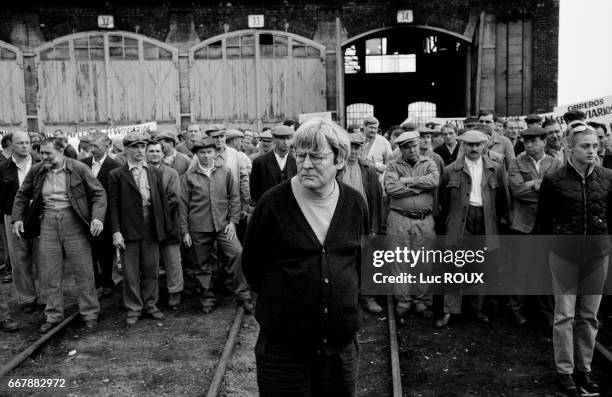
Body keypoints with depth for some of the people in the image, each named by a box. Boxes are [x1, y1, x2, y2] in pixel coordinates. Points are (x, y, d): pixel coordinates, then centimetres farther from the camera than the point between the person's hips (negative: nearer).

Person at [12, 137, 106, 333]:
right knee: (49, 273, 7)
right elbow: (22, 196, 19)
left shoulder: (79, 169, -5)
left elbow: (99, 193, -4)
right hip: (48, 223, 4)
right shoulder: (36, 171, 6)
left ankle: (90, 314, 14)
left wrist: (97, 217, -16)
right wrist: (17, 218, 7)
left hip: (73, 221, -3)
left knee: (83, 270, 1)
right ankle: (53, 316, 20)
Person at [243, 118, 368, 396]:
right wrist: (281, 300, 6)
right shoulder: (273, 203, -11)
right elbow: (251, 265, 0)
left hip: (342, 342, 3)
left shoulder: (355, 204, -1)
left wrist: (345, 298, 11)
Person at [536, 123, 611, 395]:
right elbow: (543, 219, 3)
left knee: (589, 316, 10)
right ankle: (564, 370, 16)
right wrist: (558, 240, 4)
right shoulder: (554, 180, -7)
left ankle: (583, 370, 24)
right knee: (565, 314, 3)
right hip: (564, 254, -3)